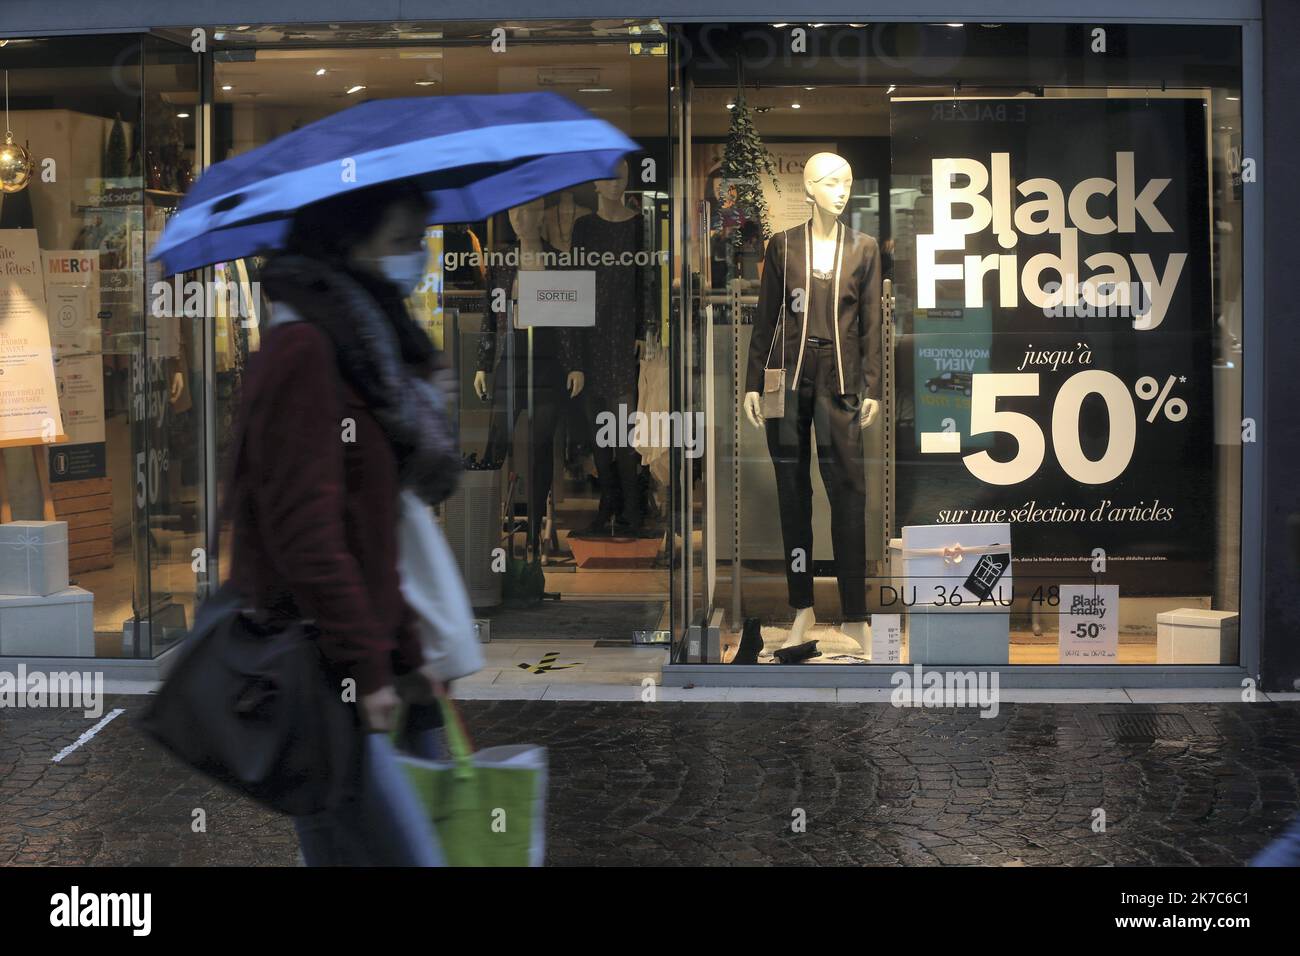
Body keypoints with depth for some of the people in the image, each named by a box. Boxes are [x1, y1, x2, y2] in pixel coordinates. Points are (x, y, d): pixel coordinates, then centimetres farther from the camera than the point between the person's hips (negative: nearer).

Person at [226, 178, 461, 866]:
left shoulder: (367, 351, 18)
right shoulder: (304, 352, -13)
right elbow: (303, 527, -20)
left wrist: (404, 653, 20)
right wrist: (366, 665, -20)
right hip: (312, 670, -10)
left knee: (336, 853, 12)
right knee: (406, 853, -12)